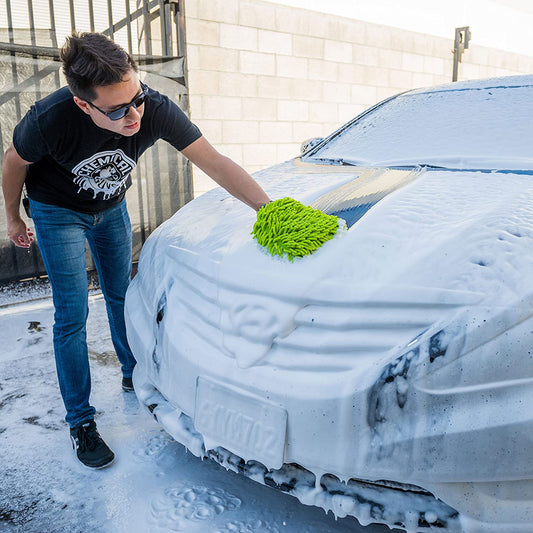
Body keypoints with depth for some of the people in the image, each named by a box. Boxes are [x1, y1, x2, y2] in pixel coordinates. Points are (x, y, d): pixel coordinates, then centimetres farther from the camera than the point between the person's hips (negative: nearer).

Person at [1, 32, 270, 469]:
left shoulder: (156, 110, -31)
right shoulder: (50, 119, -36)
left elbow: (214, 162, -29)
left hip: (112, 207, 3)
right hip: (58, 212, -3)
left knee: (121, 295, 16)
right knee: (72, 315, -5)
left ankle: (134, 373, 39)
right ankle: (81, 421, 9)